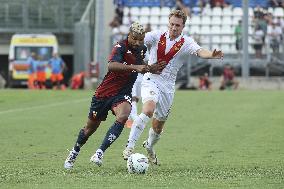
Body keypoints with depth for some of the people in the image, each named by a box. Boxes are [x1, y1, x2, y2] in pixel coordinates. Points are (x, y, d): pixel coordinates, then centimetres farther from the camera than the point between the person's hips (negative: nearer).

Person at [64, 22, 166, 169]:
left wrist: (152, 69, 7)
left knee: (123, 117, -29)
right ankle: (74, 153, 38)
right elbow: (112, 65, -40)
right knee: (91, 126, 11)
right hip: (104, 93, -4)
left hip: (123, 94, 4)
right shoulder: (121, 47, -20)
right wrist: (135, 67, -49)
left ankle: (99, 154, -27)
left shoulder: (142, 49, 3)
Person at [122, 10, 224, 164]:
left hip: (168, 86, 3)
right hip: (151, 80, -2)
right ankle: (130, 146, -29)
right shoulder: (157, 36, -3)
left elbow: (200, 52, -24)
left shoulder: (186, 43, -6)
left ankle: (149, 146, 46)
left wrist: (211, 55, -45)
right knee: (148, 110, -31)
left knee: (158, 126, 14)